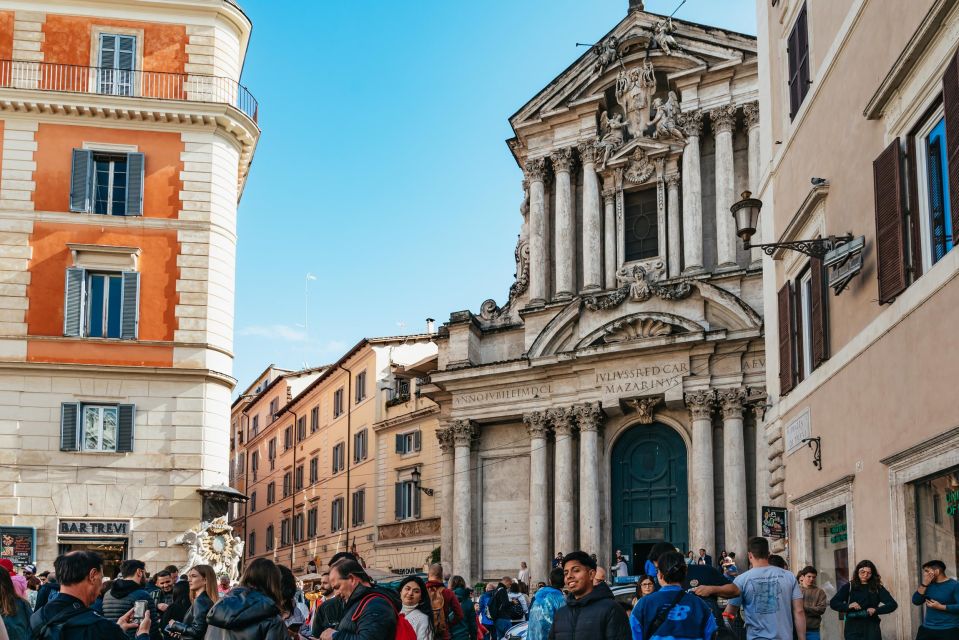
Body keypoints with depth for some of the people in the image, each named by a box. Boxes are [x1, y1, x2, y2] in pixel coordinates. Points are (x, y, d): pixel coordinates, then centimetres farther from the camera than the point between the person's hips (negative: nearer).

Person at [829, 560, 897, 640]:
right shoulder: (849, 587, 8)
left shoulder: (877, 588, 10)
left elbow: (893, 604, 0)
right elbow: (833, 603, 3)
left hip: (871, 628, 1)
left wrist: (876, 610, -16)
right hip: (853, 629, -1)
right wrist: (848, 606, -17)